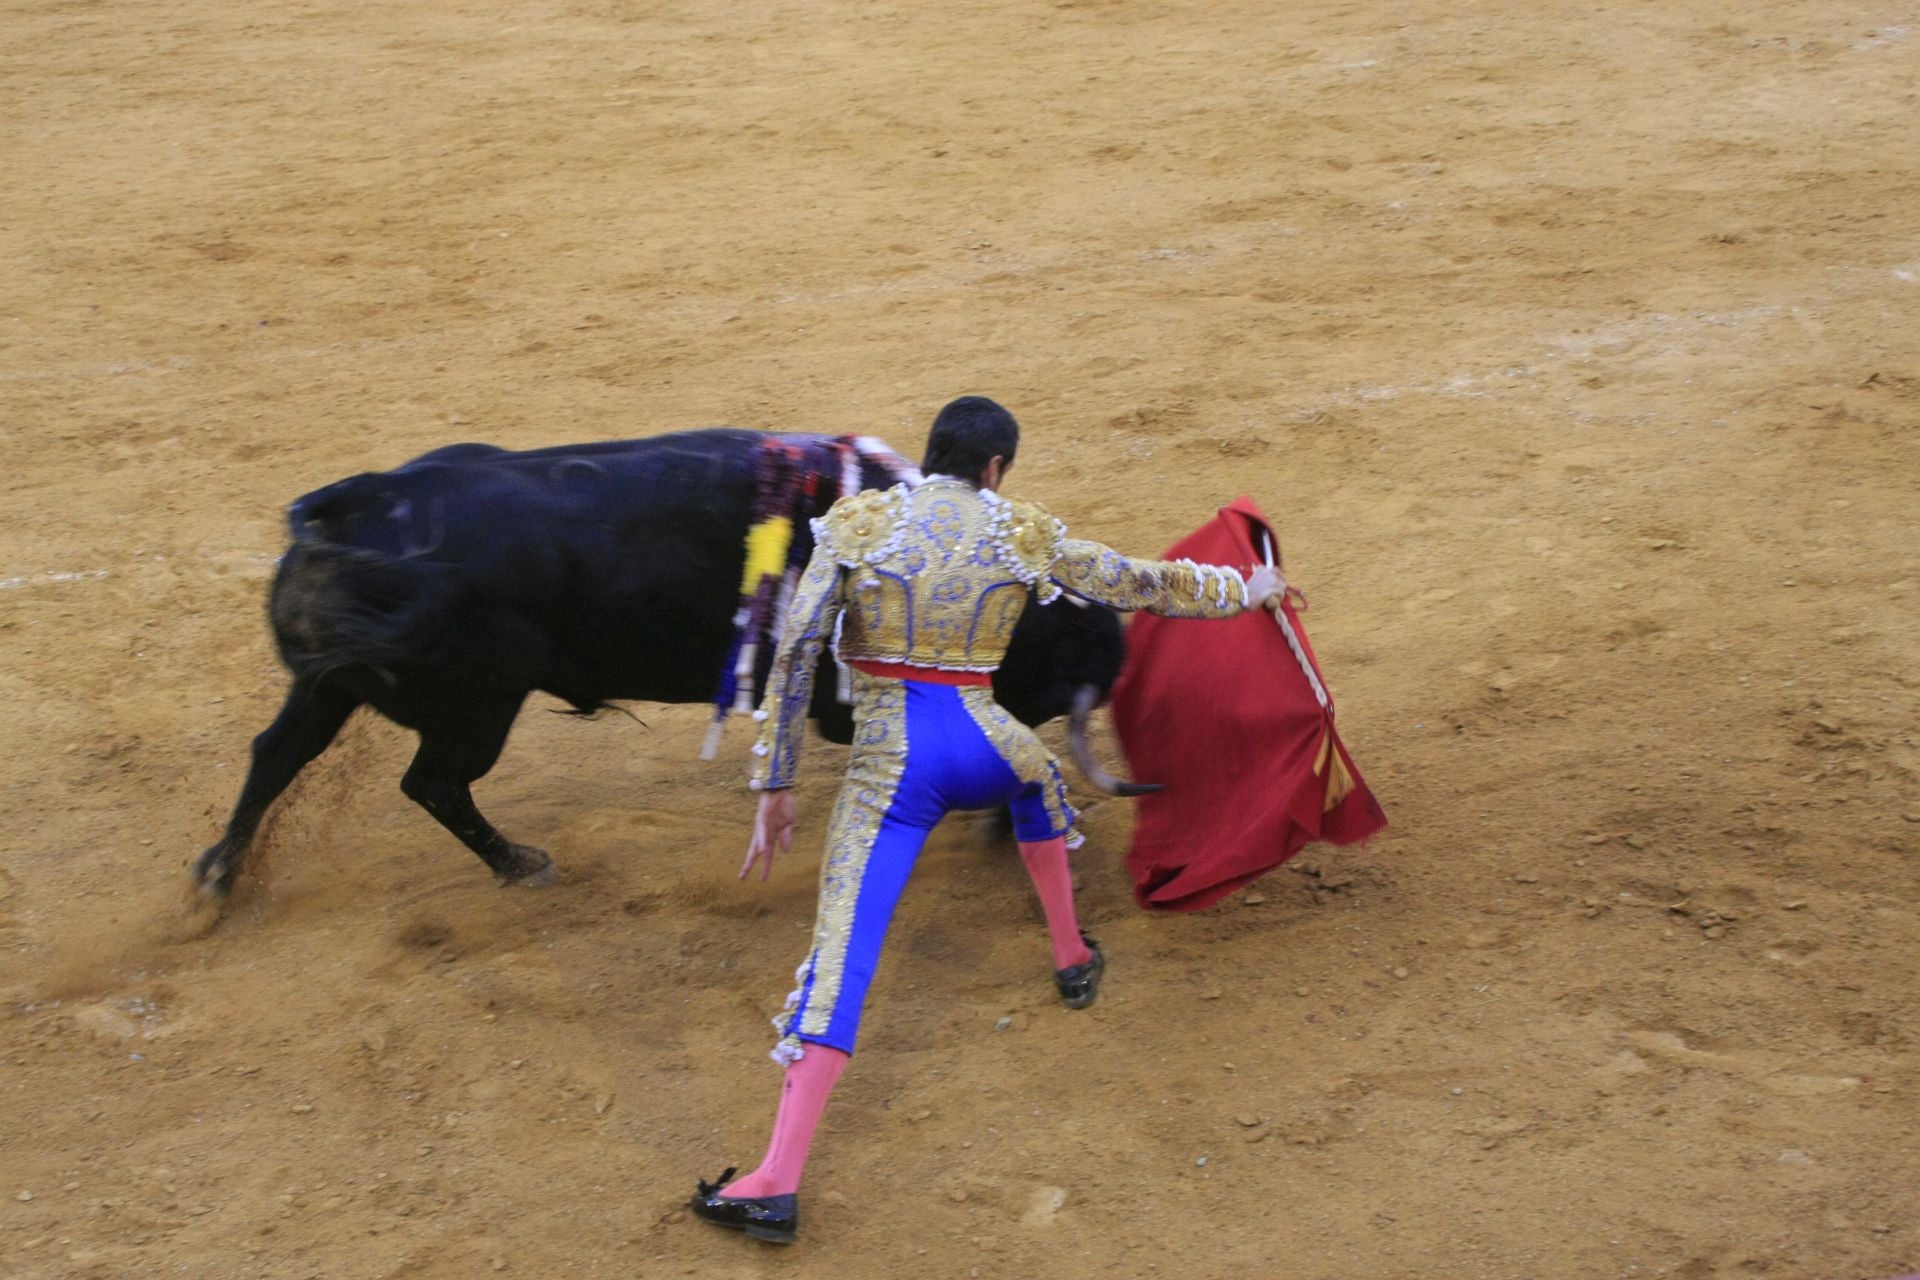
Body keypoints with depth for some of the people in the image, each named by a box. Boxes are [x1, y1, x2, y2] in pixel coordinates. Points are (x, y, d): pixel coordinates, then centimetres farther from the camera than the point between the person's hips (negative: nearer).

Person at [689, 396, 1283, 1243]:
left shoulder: (856, 522, 2)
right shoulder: (1021, 533, 6)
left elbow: (796, 653, -3)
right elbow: (1139, 586, 16)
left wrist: (775, 786, 2)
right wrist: (1243, 592, 34)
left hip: (887, 761, -1)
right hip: (981, 746, 2)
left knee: (840, 954, -8)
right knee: (1037, 779, 39)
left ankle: (778, 1182, -16)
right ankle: (1072, 960, 51)